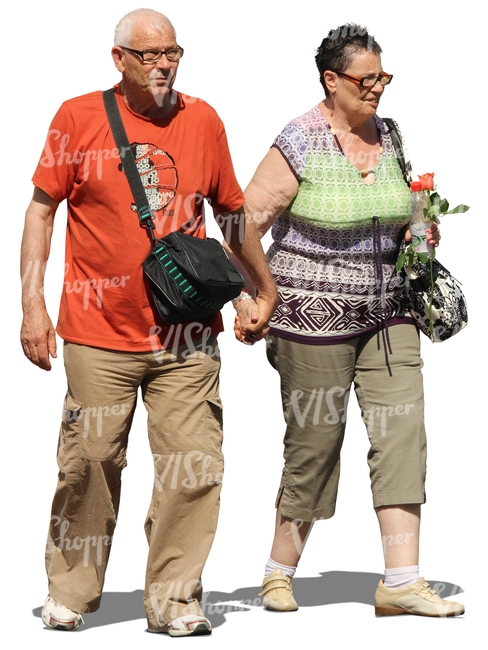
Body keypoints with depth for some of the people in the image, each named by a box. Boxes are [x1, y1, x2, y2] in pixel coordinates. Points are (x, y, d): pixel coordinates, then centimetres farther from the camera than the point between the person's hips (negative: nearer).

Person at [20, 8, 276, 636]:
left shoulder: (203, 121, 8)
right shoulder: (79, 118, 1)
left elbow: (232, 213, 20)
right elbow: (41, 209, 4)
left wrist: (265, 289, 24)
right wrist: (33, 303, -3)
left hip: (187, 337, 2)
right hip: (99, 331, -2)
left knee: (194, 468, -4)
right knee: (88, 466, 3)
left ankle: (173, 599, 6)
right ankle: (68, 593, 20)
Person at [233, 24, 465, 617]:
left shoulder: (388, 136, 9)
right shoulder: (301, 143, -10)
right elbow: (248, 222, -8)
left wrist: (418, 233, 4)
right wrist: (248, 299, -14)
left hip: (386, 312, 6)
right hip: (315, 317, -5)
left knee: (402, 432, -6)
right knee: (313, 443, 2)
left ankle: (401, 581, -5)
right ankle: (280, 573, 20)